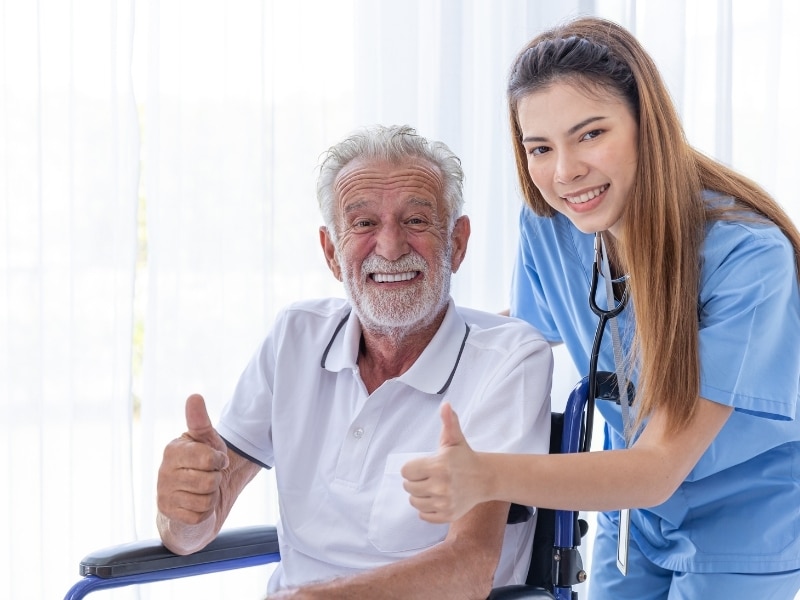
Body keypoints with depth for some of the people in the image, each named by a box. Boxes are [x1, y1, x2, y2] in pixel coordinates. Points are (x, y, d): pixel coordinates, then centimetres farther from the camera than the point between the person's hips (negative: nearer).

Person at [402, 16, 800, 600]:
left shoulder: (748, 254, -31)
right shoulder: (547, 225, -15)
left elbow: (661, 468, -35)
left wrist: (488, 476, -50)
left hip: (745, 524, -4)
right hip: (630, 516, 4)